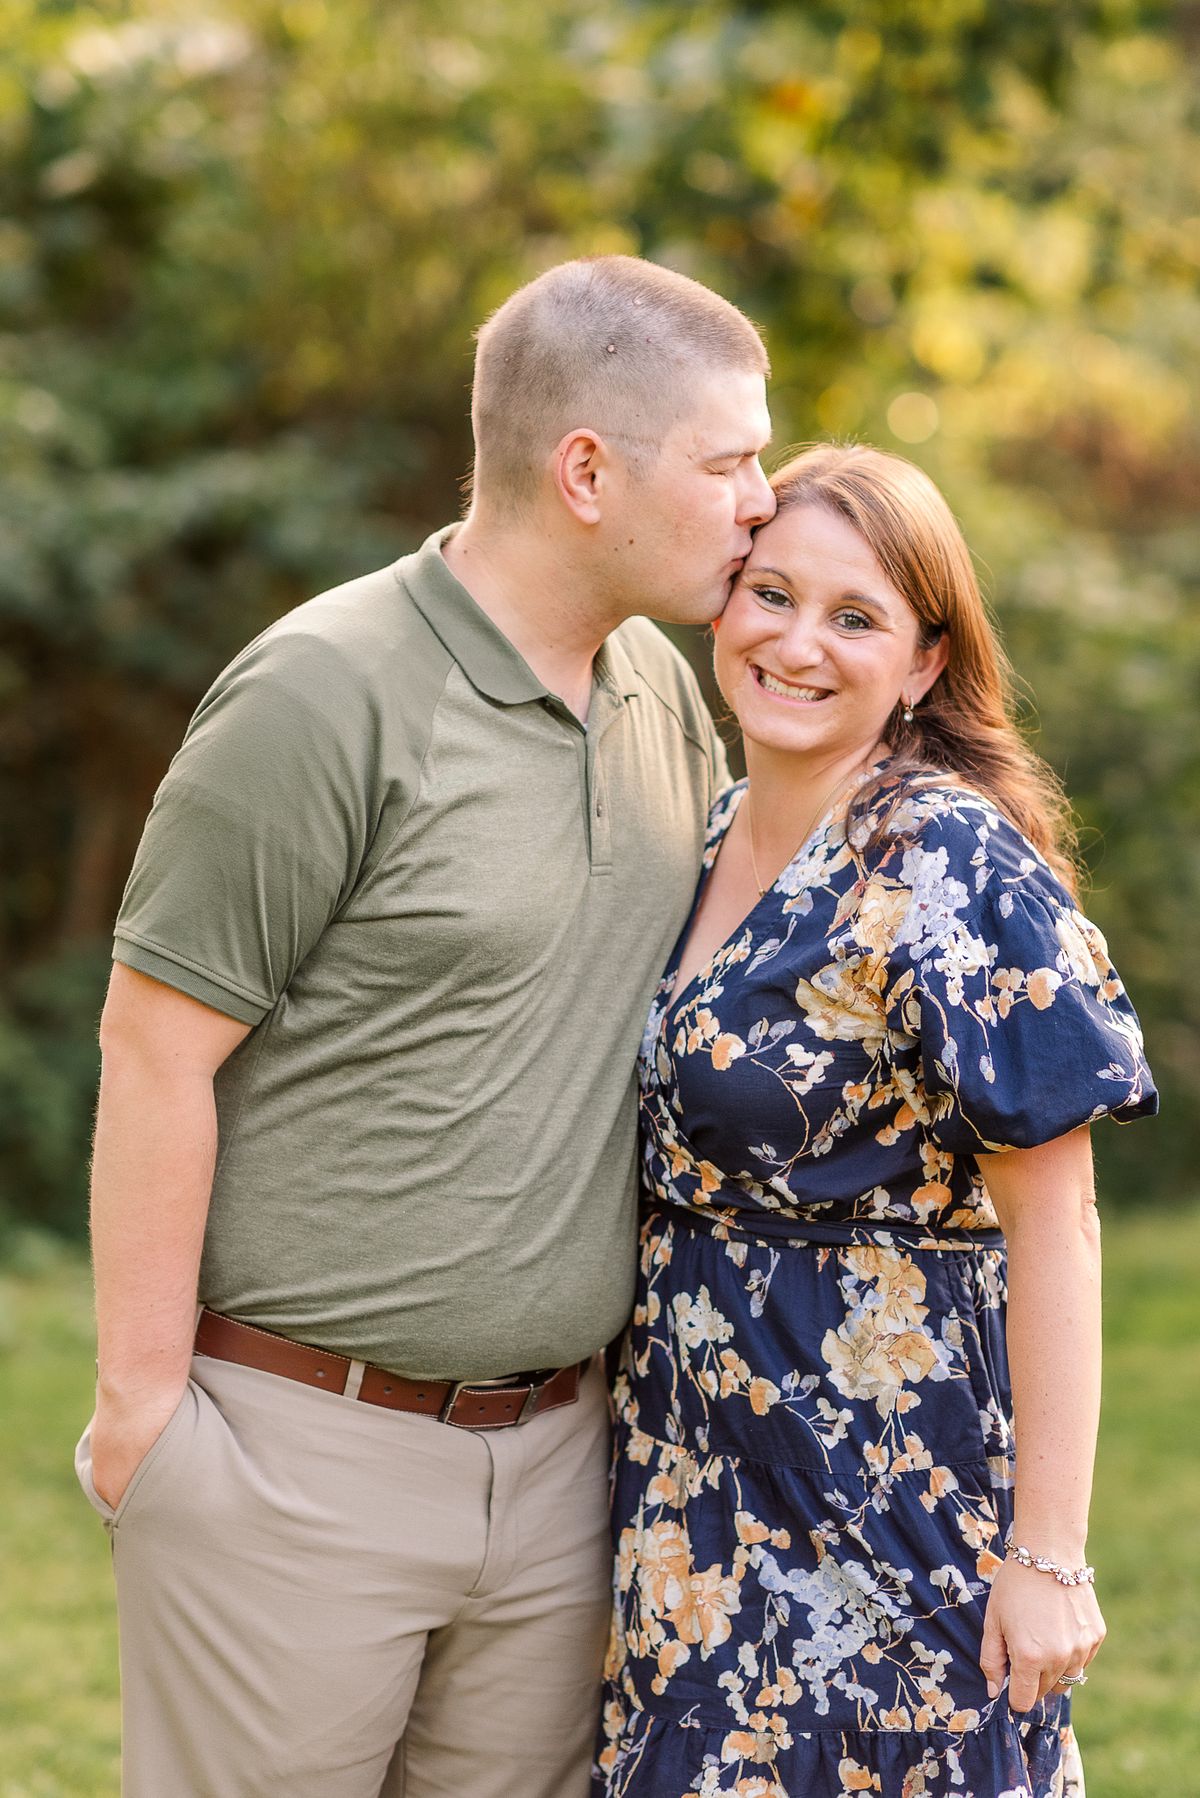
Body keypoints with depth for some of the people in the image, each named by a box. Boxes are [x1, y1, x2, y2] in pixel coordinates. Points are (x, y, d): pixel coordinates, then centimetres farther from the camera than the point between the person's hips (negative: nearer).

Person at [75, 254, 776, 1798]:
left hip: (557, 1442, 7)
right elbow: (155, 1046, -13)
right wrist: (140, 1400, -12)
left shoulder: (662, 689, 9)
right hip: (302, 1450, -7)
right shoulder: (326, 698, -14)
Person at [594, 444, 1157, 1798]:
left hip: (893, 1484, -7)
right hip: (701, 1479, 7)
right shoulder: (717, 835, 7)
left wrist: (1047, 1557, -19)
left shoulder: (956, 870, -16)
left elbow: (1055, 1227, -17)